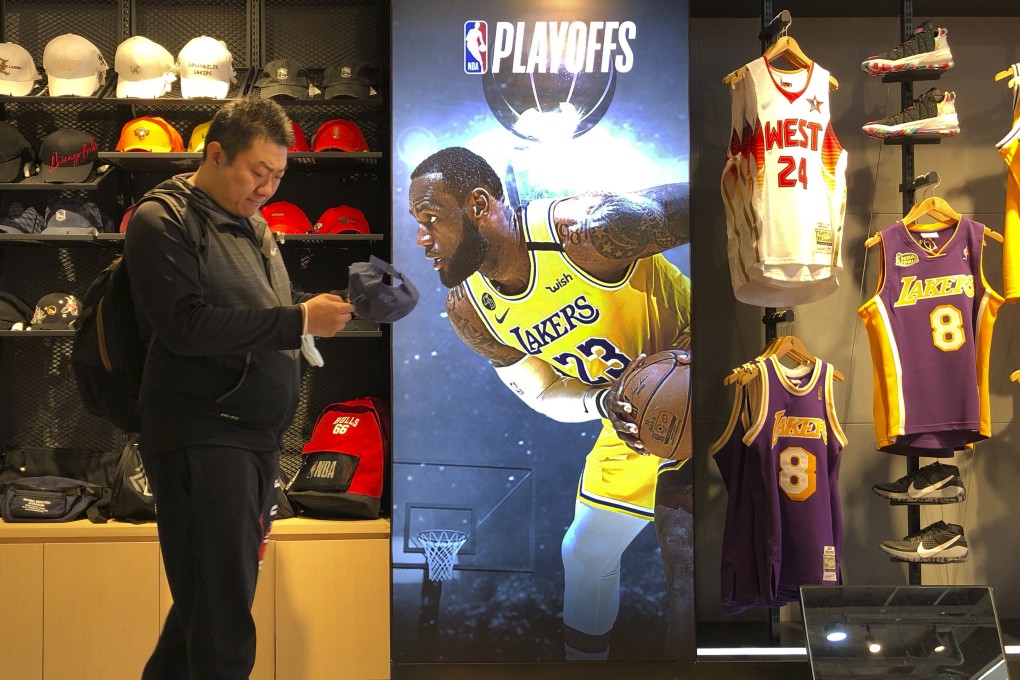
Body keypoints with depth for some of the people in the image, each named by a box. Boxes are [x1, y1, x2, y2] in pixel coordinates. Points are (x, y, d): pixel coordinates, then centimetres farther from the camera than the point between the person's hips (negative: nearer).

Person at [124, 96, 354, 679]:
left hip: (259, 437, 9)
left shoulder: (254, 226, 19)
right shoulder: (162, 220, -8)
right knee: (223, 632, -7)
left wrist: (330, 306, 2)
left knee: (208, 606, 16)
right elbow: (188, 324, -21)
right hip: (202, 438, -8)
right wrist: (300, 320, -20)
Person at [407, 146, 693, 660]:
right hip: (632, 414, 7)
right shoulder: (470, 311, -9)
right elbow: (546, 395, -3)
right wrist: (604, 405, -25)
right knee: (585, 554, 18)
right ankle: (582, 655, 40)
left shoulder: (586, 230, -32)